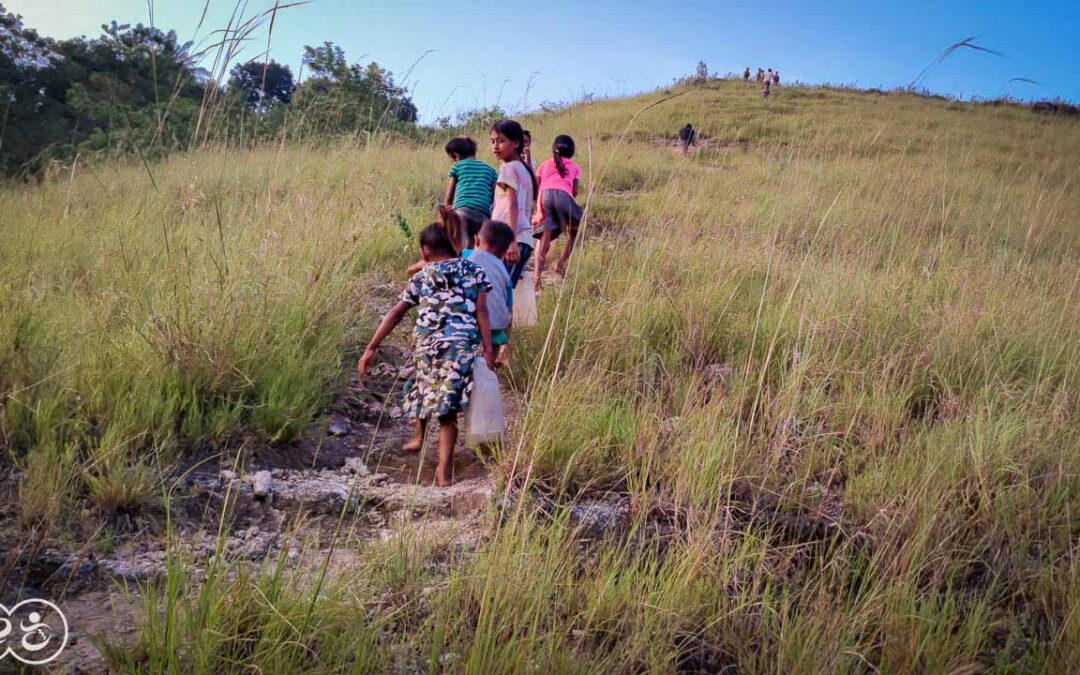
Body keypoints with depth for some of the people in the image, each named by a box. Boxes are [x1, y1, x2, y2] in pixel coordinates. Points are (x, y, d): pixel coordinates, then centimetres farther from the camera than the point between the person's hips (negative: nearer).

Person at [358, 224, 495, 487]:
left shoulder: (422, 277, 15)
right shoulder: (474, 272, 13)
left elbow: (395, 313, 11)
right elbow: (481, 312, 2)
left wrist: (371, 348, 12)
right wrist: (488, 350, -1)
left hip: (429, 344, 1)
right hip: (463, 345, -1)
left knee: (421, 389, 30)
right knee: (448, 409, 0)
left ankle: (418, 437, 46)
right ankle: (444, 470, -5)